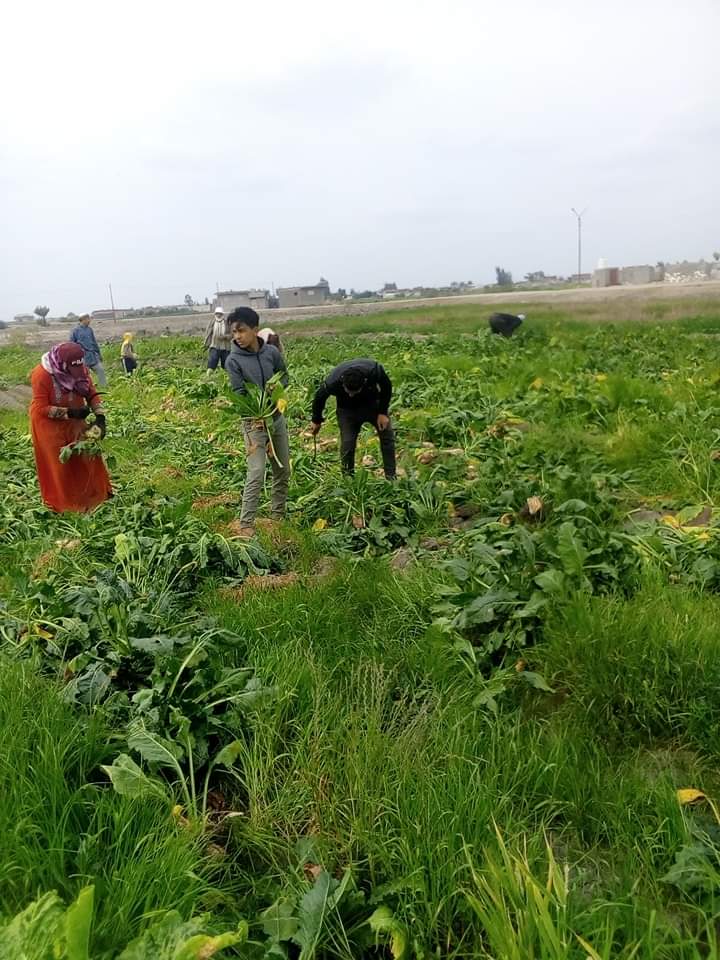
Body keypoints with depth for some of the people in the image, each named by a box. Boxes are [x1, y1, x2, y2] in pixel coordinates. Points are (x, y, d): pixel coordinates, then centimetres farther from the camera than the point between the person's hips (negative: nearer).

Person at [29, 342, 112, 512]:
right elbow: (41, 408, -25)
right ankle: (62, 504, 23)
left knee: (88, 455, 9)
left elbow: (92, 393, -6)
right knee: (59, 464, 6)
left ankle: (94, 495, 27)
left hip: (74, 422, 5)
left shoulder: (80, 369, -13)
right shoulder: (42, 375, -29)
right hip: (50, 424, -5)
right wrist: (70, 413, -30)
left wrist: (100, 417, -20)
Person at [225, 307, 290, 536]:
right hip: (254, 421, -5)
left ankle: (278, 515, 28)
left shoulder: (272, 352, -3)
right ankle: (246, 524, -4)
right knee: (256, 474, -11)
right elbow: (239, 393, -15)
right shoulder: (233, 360, -13)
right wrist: (255, 416, -26)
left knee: (283, 470, 13)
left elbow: (284, 376, 10)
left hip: (277, 417, 5)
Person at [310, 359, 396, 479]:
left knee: (387, 435, -2)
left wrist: (383, 412, -14)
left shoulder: (374, 370, -37)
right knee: (347, 443, -12)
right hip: (347, 409, -1)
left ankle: (391, 478, 8)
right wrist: (316, 421, 2)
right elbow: (320, 397, -12)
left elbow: (386, 387, -13)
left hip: (373, 403, 2)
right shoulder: (332, 382, -36)